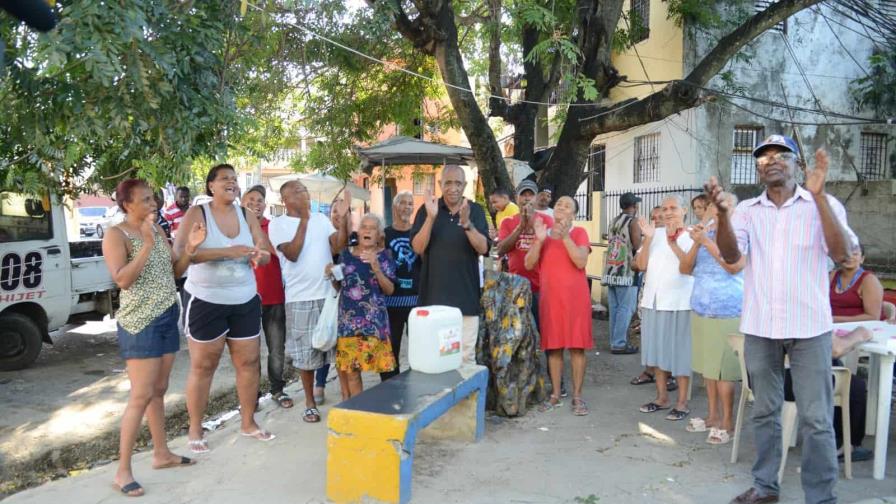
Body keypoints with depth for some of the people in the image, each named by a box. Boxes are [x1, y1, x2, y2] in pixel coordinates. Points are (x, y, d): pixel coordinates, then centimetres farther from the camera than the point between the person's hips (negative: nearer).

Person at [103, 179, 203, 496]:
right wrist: (147, 244, -26)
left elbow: (174, 271, 13)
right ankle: (122, 471, 3)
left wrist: (190, 248, -3)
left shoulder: (157, 230, 10)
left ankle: (161, 453, 26)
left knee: (159, 390, 15)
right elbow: (122, 280, -23)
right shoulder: (116, 235, -11)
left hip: (167, 317, 7)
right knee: (141, 396, -7)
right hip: (140, 323, -7)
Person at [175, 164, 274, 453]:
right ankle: (195, 430, 18)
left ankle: (248, 423, 24)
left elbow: (266, 254, 6)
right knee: (203, 365, 4)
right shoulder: (197, 214, -8)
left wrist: (260, 255, -20)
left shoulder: (247, 216, 6)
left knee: (249, 362, 9)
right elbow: (180, 252, -21)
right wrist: (225, 251, -30)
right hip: (205, 301, -4)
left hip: (245, 301, 5)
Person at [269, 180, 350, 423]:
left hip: (329, 293, 3)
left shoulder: (321, 218, 8)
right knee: (305, 353, 5)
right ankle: (310, 402, 20)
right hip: (300, 298, -3)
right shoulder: (278, 224, -3)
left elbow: (339, 246, -2)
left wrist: (343, 219, -15)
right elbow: (292, 254, -16)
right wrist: (303, 219, -16)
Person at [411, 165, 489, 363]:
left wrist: (466, 223, -22)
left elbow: (483, 248, -6)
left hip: (466, 295, 0)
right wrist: (431, 217, -18)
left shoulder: (475, 210, 4)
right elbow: (418, 248, -6)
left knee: (466, 355, 2)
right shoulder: (427, 209, 3)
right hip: (434, 295, 0)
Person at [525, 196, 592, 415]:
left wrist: (565, 237, -20)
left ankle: (577, 396, 6)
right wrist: (539, 239, -12)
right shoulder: (543, 233, 10)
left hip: (575, 296, -3)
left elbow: (581, 262, -13)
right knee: (553, 346, 6)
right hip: (550, 297, 3)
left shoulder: (579, 233, 1)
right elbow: (529, 264, 1)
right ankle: (555, 395, 14)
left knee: (576, 345, -1)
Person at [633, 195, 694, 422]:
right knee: (658, 350, 12)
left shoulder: (691, 236, -5)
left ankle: (682, 402, 11)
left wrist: (673, 242, -26)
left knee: (680, 352, 1)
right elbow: (641, 265, 2)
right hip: (653, 301, 5)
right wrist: (647, 239, -9)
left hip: (679, 303, -5)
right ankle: (662, 397, 25)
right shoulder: (655, 235, 8)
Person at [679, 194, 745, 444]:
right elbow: (685, 269, 8)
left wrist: (706, 241, -15)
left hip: (727, 312, -6)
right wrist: (696, 243, -7)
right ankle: (713, 415, 23)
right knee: (708, 366, 12)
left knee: (723, 369, -3)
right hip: (700, 310, 6)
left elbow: (735, 265, -20)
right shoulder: (704, 233, 11)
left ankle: (727, 421, 8)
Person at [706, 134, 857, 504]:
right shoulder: (747, 211, 5)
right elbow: (731, 255, -9)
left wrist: (818, 196, -21)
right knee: (765, 411, 14)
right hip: (759, 327, 3)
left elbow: (842, 254, -15)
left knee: (815, 419, 0)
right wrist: (722, 213, -26)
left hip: (808, 327, -2)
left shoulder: (824, 205, -1)